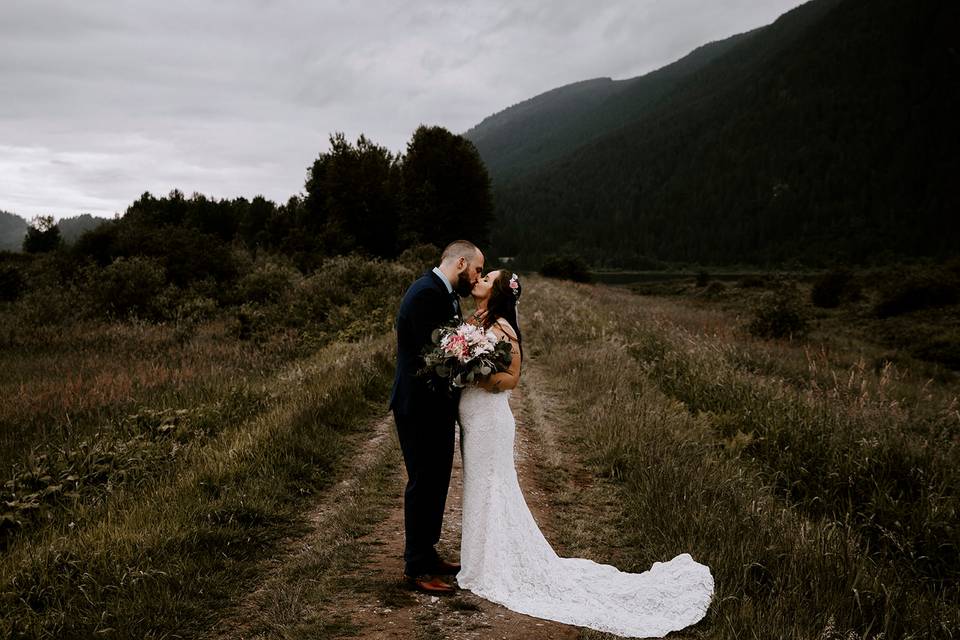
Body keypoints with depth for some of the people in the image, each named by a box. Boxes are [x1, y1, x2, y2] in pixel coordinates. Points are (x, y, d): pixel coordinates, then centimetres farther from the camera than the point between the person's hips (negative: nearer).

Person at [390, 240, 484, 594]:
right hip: (421, 407, -10)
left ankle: (427, 554, 31)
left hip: (436, 406, 10)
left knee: (435, 483, 18)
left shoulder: (445, 294, 13)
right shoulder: (426, 293, -19)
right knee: (423, 485, -2)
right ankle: (417, 568, 8)